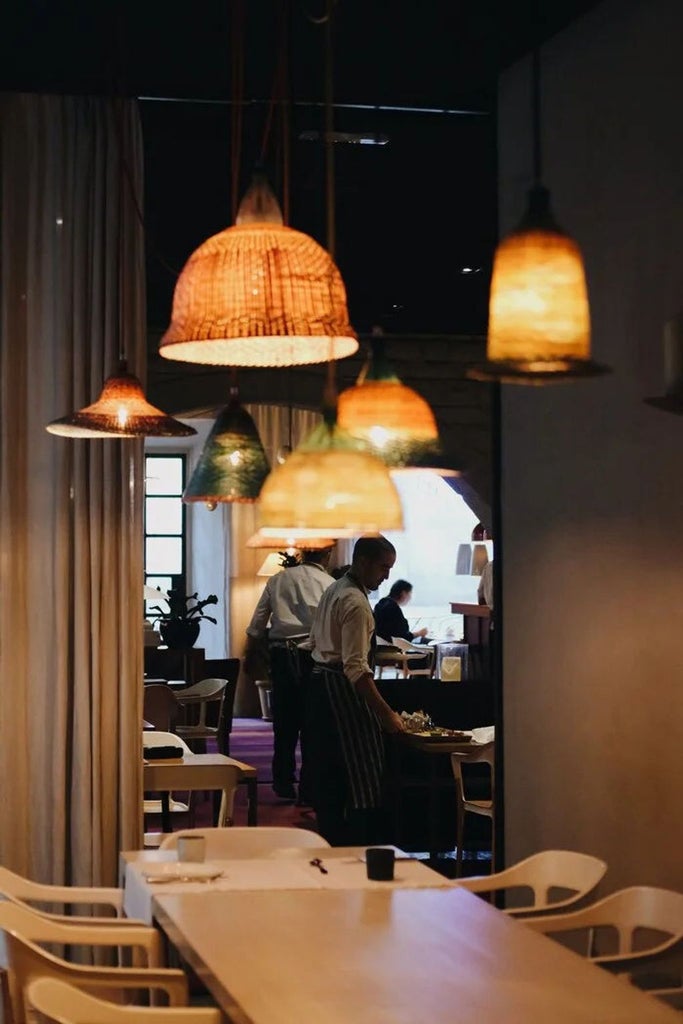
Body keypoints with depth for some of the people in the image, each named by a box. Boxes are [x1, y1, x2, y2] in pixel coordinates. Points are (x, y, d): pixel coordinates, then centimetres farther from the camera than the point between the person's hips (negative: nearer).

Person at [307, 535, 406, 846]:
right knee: (364, 782, -7)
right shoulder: (356, 603, -19)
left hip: (320, 683, 10)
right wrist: (387, 714, -26)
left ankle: (331, 846, 19)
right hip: (344, 692, -10)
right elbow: (356, 668, -25)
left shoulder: (332, 591, 11)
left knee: (328, 779, 13)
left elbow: (315, 640, 23)